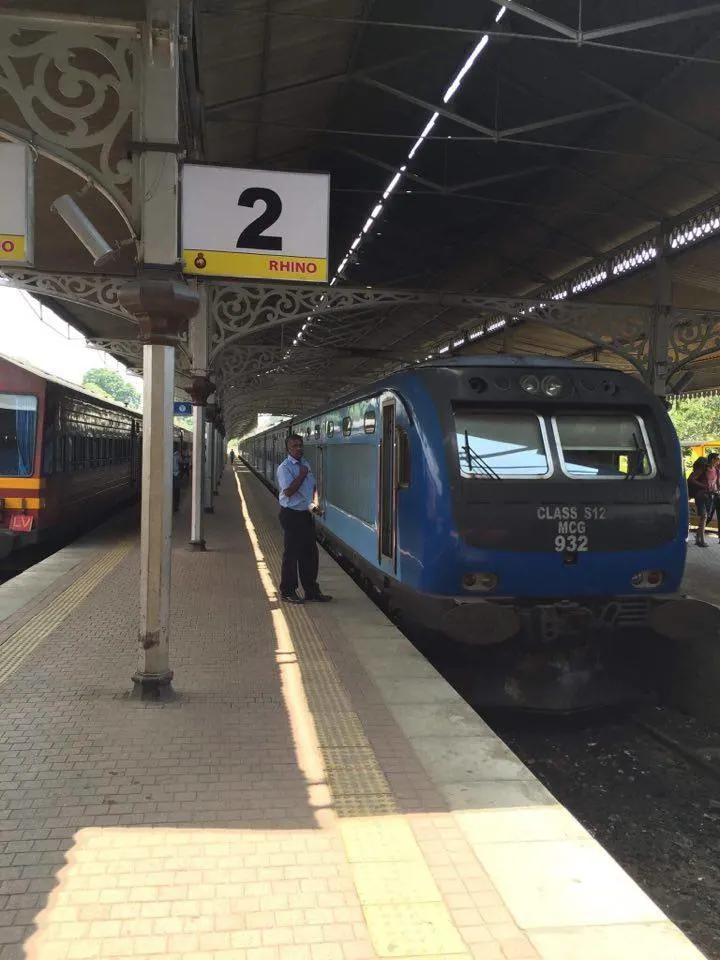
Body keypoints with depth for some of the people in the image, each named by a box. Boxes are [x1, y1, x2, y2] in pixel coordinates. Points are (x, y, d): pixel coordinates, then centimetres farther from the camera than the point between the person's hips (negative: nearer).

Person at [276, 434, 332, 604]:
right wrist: (302, 475, -17)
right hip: (291, 515, -8)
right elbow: (288, 491, -22)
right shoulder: (284, 468, -12)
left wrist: (314, 503, 7)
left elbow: (313, 486, 22)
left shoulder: (305, 463, 13)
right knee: (292, 553, 0)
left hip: (306, 514, 8)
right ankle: (287, 592, 14)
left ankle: (311, 591, 21)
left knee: (310, 553, 11)